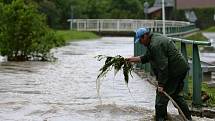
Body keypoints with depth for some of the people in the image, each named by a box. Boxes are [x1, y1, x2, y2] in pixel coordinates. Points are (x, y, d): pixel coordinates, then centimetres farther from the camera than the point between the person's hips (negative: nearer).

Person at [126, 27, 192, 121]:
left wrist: (161, 84, -23)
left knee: (161, 96, -3)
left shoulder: (155, 45, -22)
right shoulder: (154, 39, 13)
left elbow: (162, 66, -26)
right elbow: (146, 58, 23)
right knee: (176, 95, 19)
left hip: (174, 72, -11)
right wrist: (133, 59, 20)